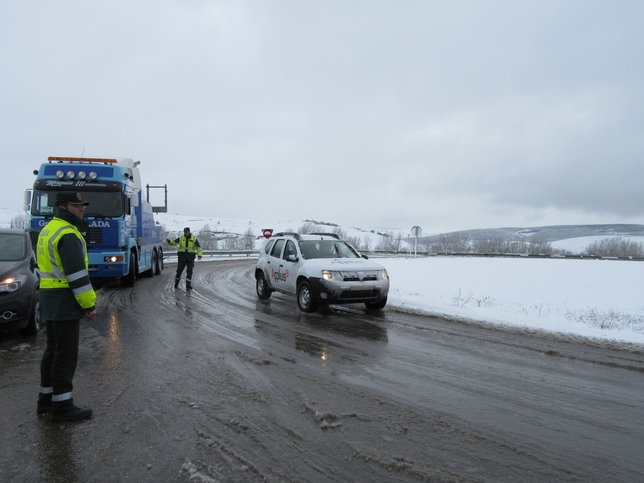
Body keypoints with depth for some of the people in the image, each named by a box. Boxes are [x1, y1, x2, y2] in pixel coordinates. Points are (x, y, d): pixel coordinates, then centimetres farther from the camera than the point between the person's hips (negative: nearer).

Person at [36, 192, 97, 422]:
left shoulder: (48, 230, 16)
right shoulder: (68, 234, -18)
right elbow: (77, 274, -22)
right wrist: (89, 304, -15)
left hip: (49, 299, 11)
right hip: (64, 302, -11)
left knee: (53, 349, 19)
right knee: (66, 354, -3)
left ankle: (47, 398, 30)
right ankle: (62, 407, 5)